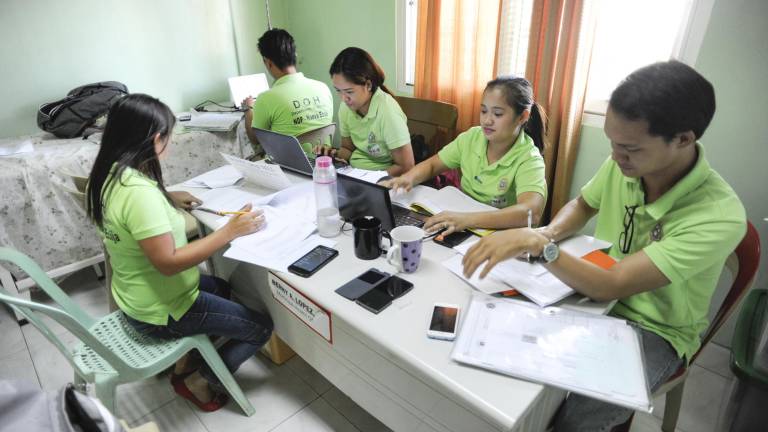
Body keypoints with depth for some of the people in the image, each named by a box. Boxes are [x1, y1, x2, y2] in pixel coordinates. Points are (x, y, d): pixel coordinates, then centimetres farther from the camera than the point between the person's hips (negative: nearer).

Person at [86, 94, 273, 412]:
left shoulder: (108, 175, -3)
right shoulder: (139, 191, -33)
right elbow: (168, 262, -32)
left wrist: (168, 199, 10)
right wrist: (231, 231, -30)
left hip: (134, 295, 9)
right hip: (160, 311, -9)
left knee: (223, 287, 31)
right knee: (261, 327, 2)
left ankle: (184, 363, 30)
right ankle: (197, 381, 16)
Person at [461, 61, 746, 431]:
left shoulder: (720, 217, -30)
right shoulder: (623, 163, -14)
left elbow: (609, 286, -32)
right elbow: (582, 206, 7)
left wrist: (537, 244, -35)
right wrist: (547, 234, -12)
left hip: (654, 331, -4)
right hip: (594, 292, 5)